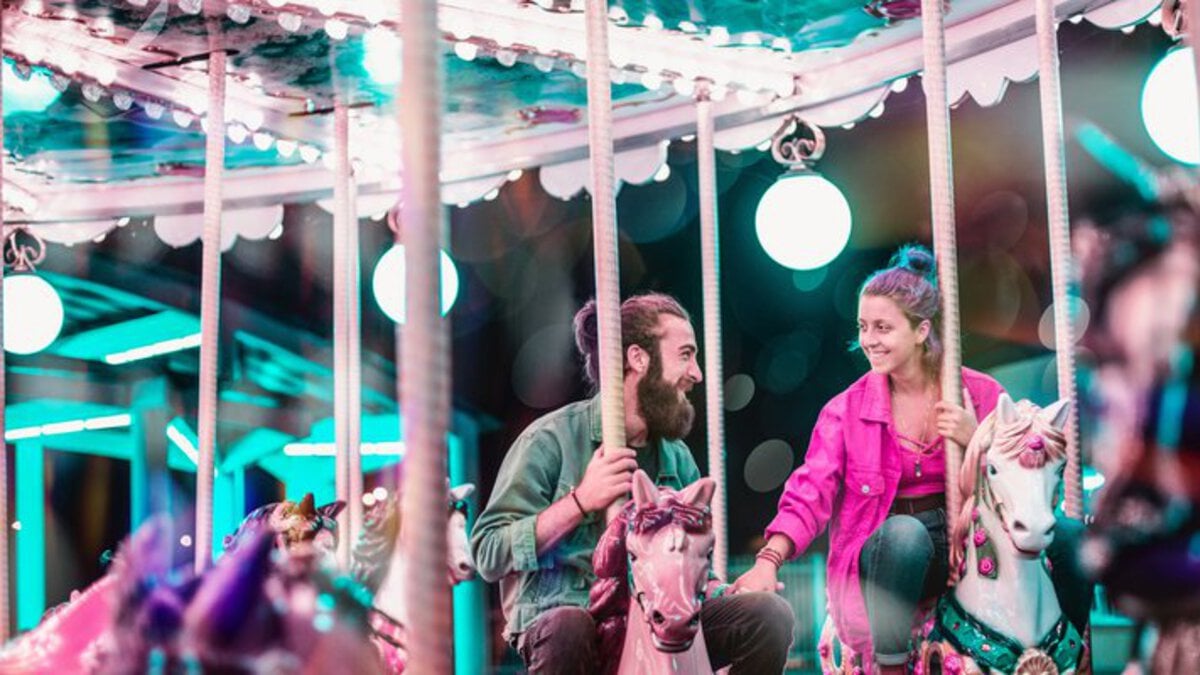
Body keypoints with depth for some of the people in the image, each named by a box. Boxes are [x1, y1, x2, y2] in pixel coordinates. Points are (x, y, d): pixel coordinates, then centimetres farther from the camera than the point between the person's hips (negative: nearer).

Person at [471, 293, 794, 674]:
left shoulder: (677, 456, 12)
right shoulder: (552, 439, -6)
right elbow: (488, 554, -12)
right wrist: (581, 501, -19)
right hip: (560, 618, -5)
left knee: (769, 614, -16)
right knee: (569, 629, -40)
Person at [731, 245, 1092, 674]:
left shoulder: (981, 394, 5)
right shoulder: (846, 410, 2)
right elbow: (810, 493, -7)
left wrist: (976, 441, -15)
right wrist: (769, 560, -23)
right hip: (889, 553, -1)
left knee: (1067, 533, -23)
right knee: (904, 530, -38)